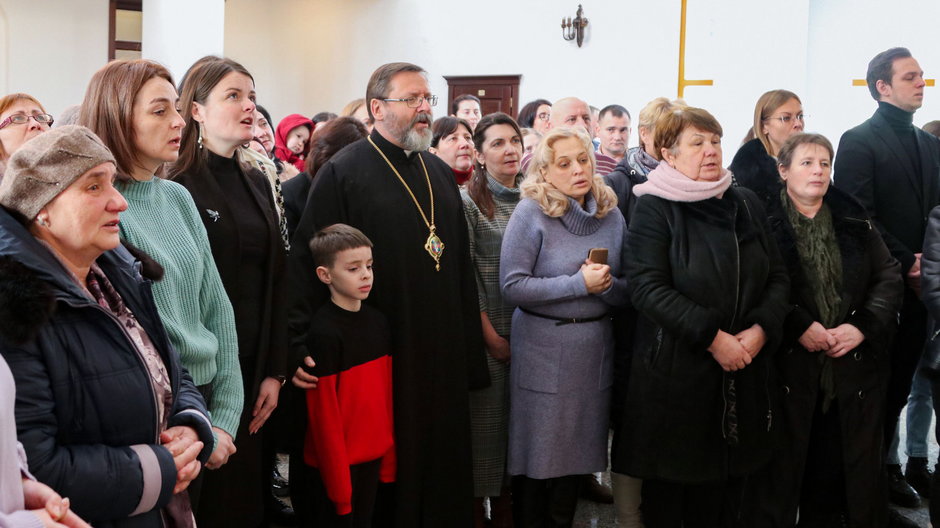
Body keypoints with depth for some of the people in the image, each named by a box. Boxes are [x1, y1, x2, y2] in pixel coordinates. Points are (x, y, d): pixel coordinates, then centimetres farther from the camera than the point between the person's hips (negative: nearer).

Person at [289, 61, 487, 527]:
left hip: (442, 358, 6)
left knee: (442, 473, 13)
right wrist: (303, 344, -22)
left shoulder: (440, 173, 13)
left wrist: (469, 352, 13)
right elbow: (309, 263, -13)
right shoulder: (343, 173, -8)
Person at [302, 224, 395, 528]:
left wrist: (389, 457, 8)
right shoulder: (324, 333, -16)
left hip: (373, 457, 6)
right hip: (337, 462, -6)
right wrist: (339, 484, -15)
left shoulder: (378, 322, 4)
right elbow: (323, 414, -16)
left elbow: (385, 394, 9)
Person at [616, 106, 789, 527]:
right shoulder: (653, 207, -6)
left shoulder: (747, 205, 10)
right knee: (669, 492, 6)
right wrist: (712, 337, -20)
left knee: (727, 491, 12)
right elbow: (646, 288, -15)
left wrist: (761, 328, -9)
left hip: (743, 370, 5)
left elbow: (777, 276, 10)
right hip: (674, 371, -4)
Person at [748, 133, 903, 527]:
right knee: (783, 466, 2)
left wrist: (863, 326, -5)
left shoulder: (854, 221, 11)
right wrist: (798, 326, -16)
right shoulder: (763, 218, -3)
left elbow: (889, 278, 9)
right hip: (788, 364, -4)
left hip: (853, 365, 4)